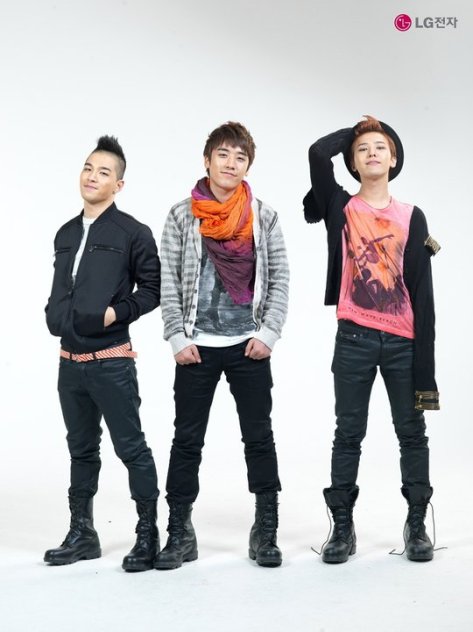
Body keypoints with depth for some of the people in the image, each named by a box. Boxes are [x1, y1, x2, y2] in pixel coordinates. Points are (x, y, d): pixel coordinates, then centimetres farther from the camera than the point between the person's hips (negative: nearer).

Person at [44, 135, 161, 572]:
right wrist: (56, 315, 3)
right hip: (70, 360, 7)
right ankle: (82, 532, 24)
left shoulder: (133, 233, -4)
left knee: (131, 447, -2)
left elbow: (153, 288, -5)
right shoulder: (66, 234, 15)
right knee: (81, 449, 15)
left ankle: (148, 533, 8)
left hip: (112, 360, -7)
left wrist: (116, 313, -17)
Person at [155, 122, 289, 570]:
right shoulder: (182, 216, 2)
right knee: (187, 440, 5)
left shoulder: (264, 218, 4)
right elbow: (167, 281, 0)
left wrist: (268, 333, -7)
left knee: (259, 437, 6)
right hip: (196, 345, 0)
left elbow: (280, 279, 3)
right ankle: (179, 532, 14)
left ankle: (266, 532, 15)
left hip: (250, 345, 0)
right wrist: (178, 338, -6)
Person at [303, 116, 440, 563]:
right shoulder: (340, 208, 4)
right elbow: (318, 153, -13)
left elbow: (421, 291, 2)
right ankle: (343, 527, 13)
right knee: (348, 434, 5)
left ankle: (416, 524, 18)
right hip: (355, 339, -1)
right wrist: (356, 130, 6)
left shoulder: (411, 217, 6)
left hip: (403, 341, 1)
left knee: (411, 432, 6)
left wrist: (424, 358, -3)